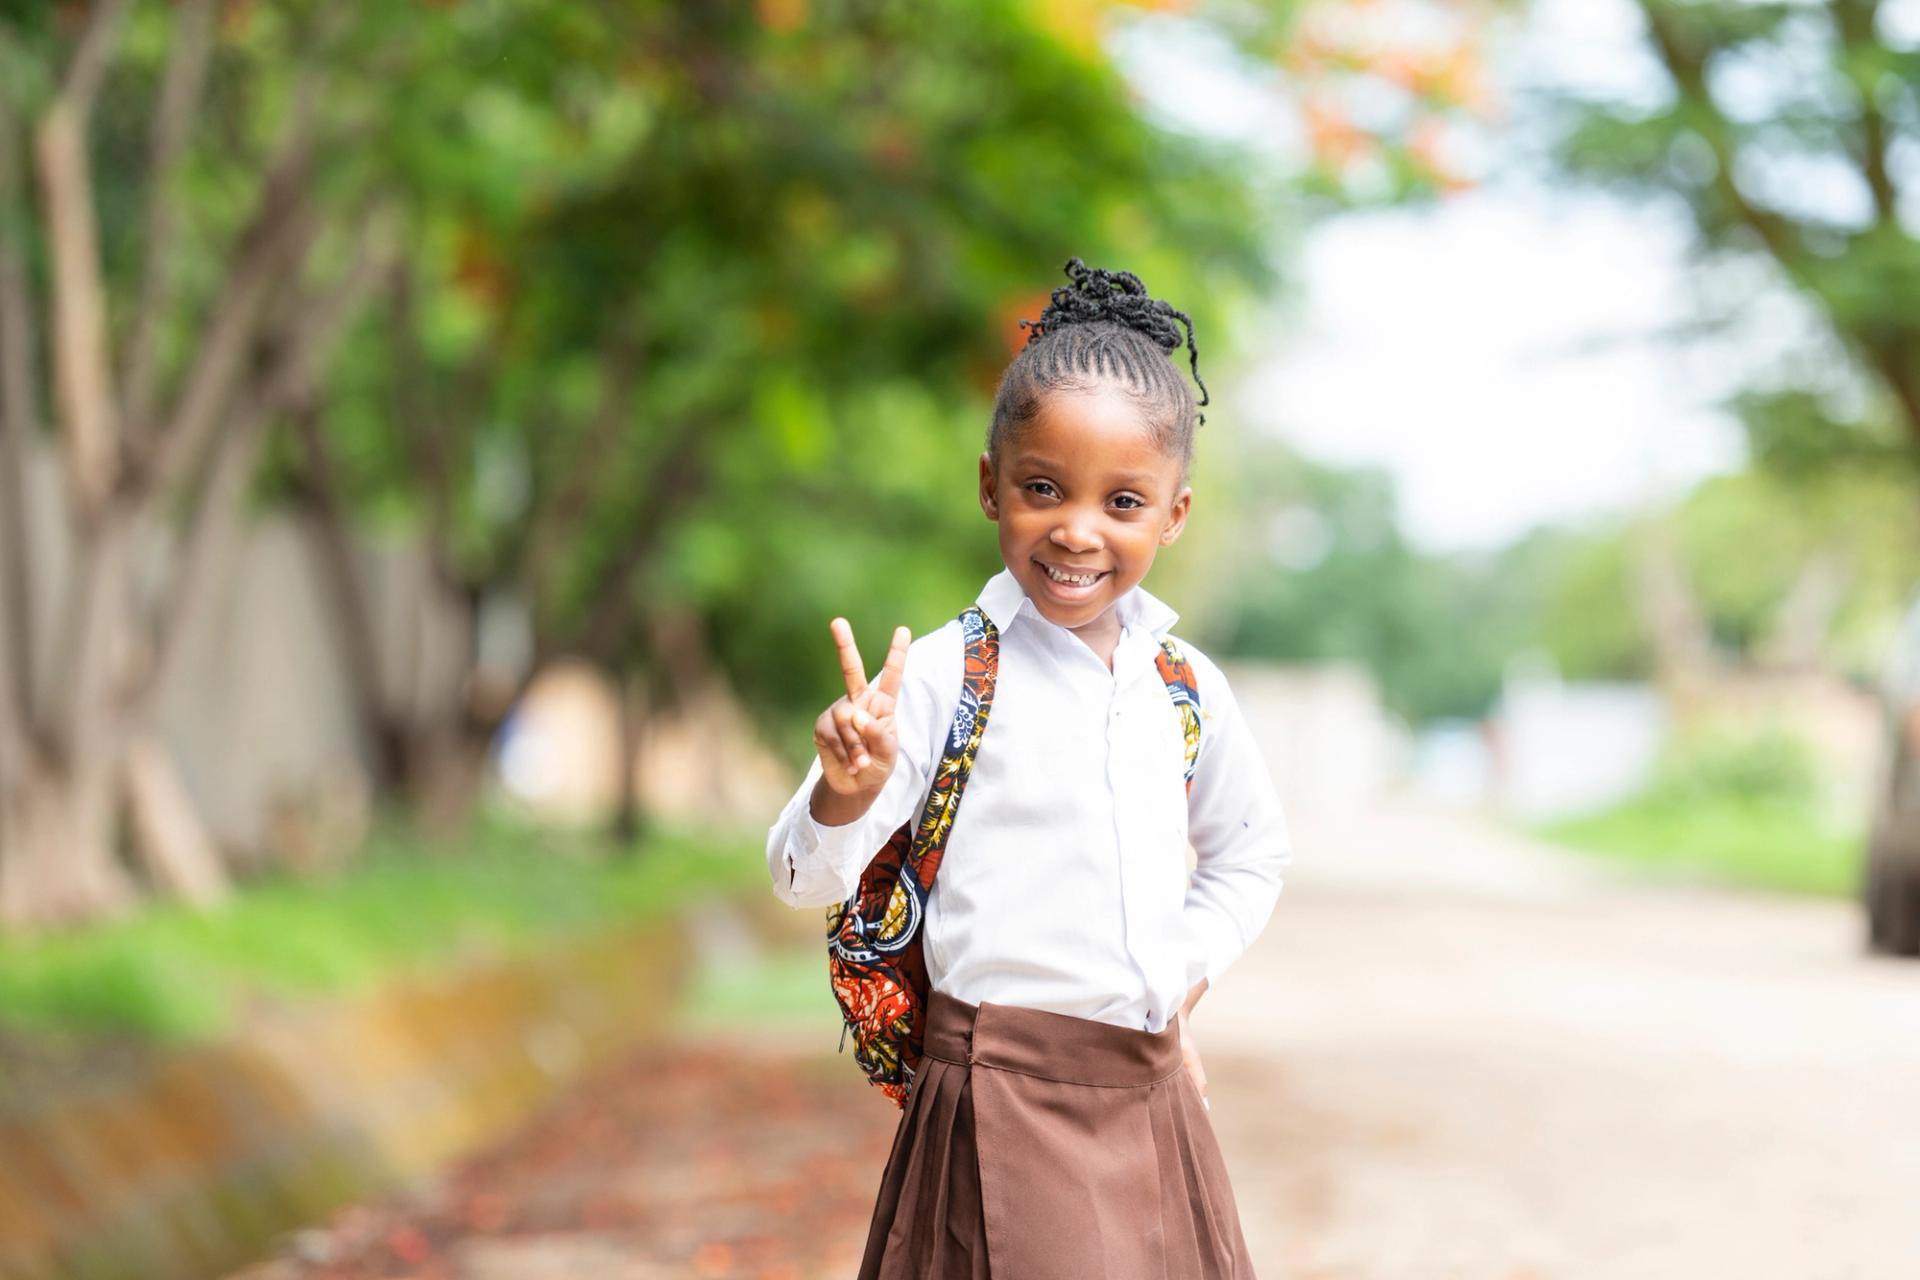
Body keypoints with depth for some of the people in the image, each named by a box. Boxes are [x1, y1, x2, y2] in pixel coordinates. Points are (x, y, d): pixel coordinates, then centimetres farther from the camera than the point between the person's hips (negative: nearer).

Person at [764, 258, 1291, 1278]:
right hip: (1004, 1097, -5)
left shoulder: (1186, 685, 6)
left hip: (1149, 1088, 5)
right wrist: (849, 790, -30)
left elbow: (1250, 852, 24)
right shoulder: (945, 678, -8)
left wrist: (1189, 967, 10)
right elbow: (808, 880, -11)